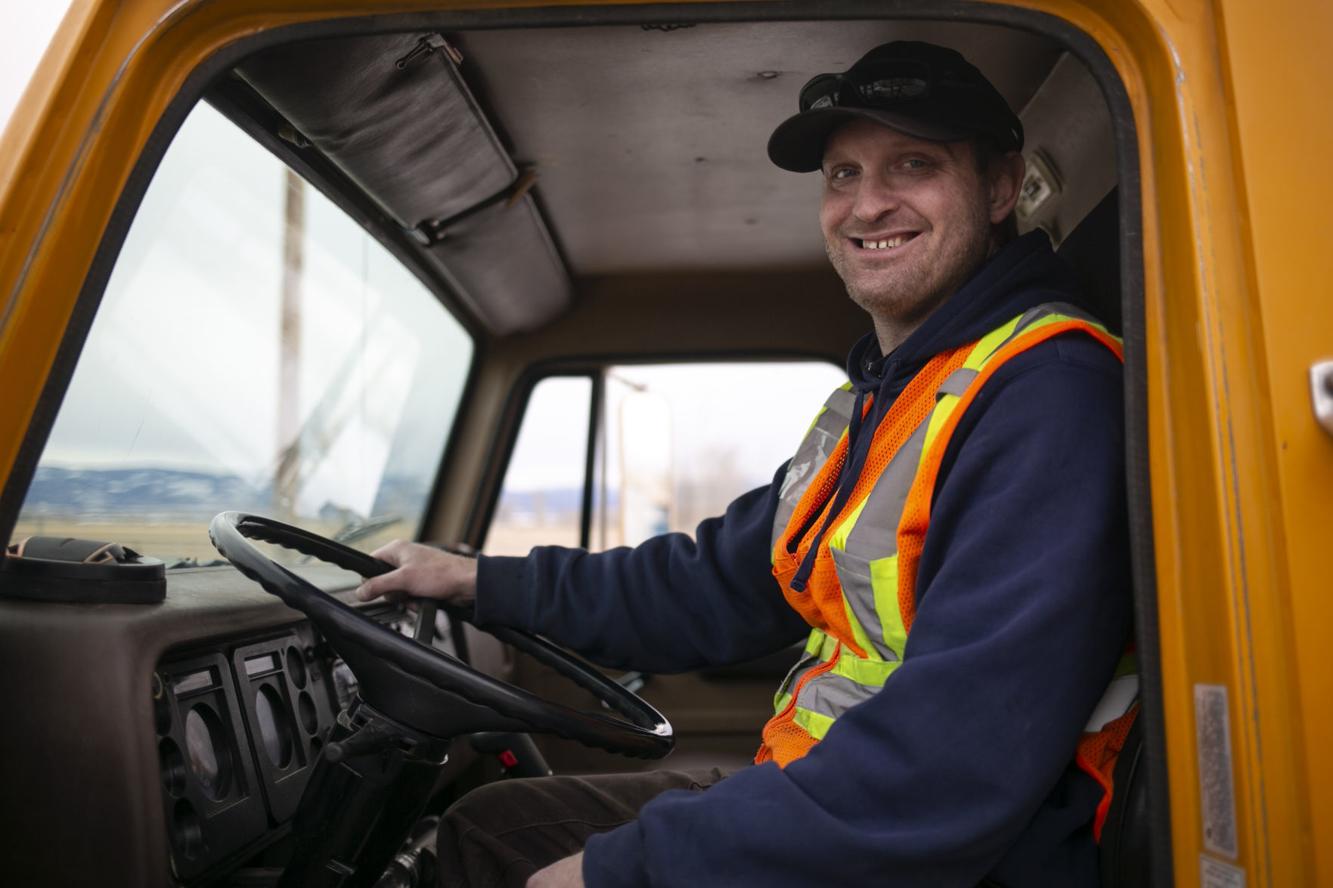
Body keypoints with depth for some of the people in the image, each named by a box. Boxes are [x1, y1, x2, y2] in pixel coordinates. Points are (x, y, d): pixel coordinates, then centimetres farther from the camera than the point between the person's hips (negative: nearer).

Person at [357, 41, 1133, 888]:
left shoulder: (1049, 397, -21)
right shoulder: (871, 403, 10)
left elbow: (965, 761, -29)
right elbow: (721, 583, 12)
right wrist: (482, 581, 11)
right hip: (814, 789, 8)